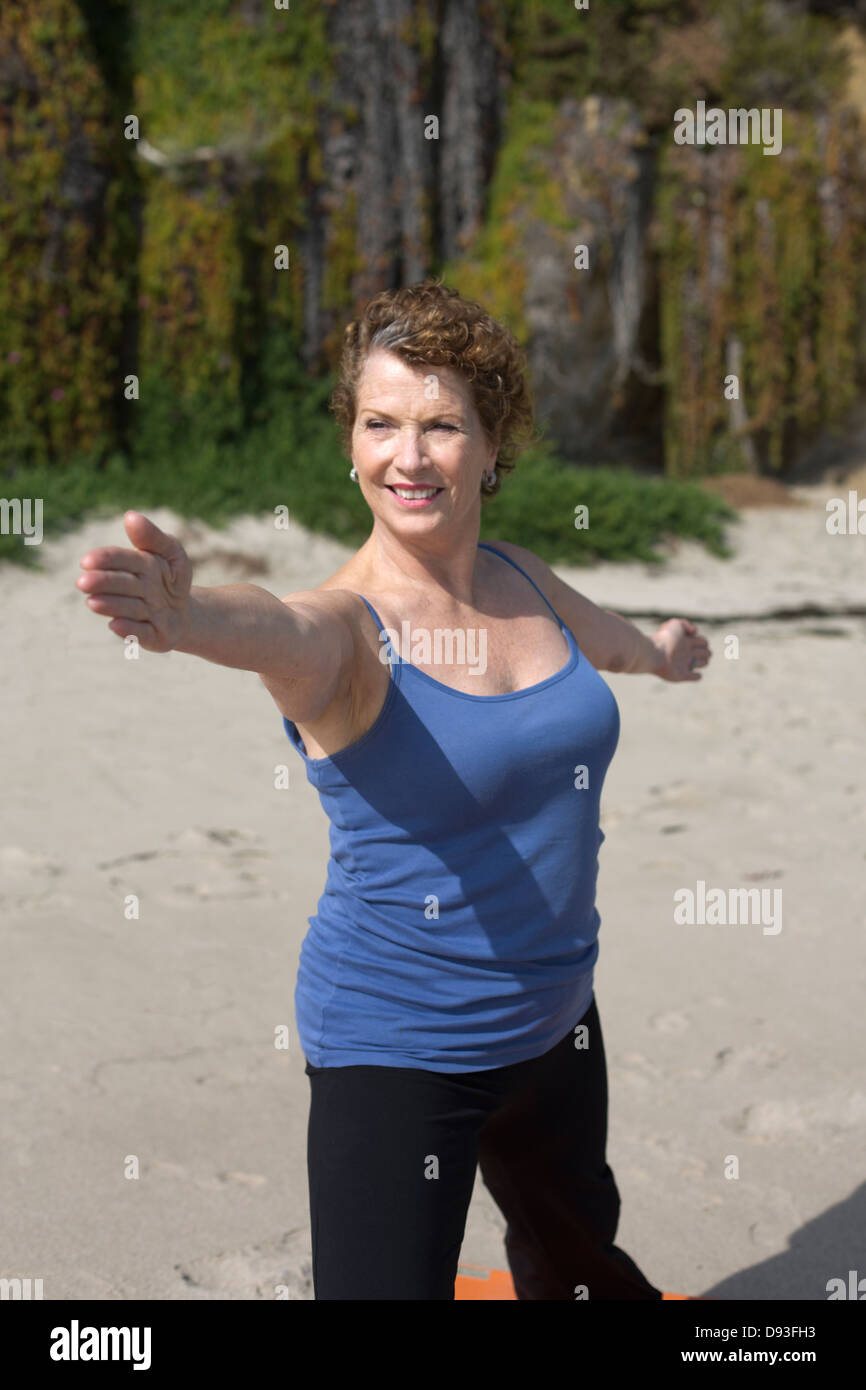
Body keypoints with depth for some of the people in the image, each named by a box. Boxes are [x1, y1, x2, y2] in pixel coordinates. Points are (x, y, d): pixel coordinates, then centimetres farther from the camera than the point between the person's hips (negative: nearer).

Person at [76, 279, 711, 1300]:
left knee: (575, 1244, 28)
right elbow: (279, 630, -45)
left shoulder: (520, 576, -1)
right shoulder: (345, 625, -20)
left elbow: (596, 632, 24)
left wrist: (658, 649, 46)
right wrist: (183, 613, -69)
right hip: (397, 1048, -6)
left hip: (552, 1017, 7)